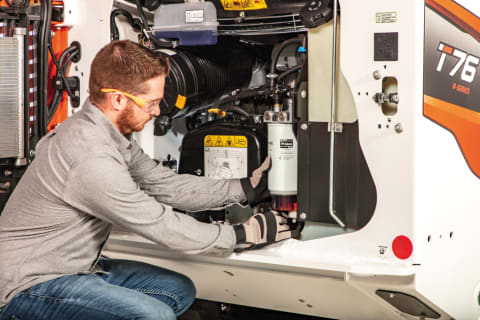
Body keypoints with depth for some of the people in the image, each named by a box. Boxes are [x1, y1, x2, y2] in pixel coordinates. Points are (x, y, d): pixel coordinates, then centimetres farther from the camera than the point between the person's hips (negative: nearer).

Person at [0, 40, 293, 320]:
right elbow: (161, 225, -22)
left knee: (179, 291, 9)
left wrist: (246, 188, 2)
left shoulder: (112, 135, 3)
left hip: (76, 267, 10)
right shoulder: (91, 158, -29)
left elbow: (167, 186, 7)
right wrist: (242, 235, -12)